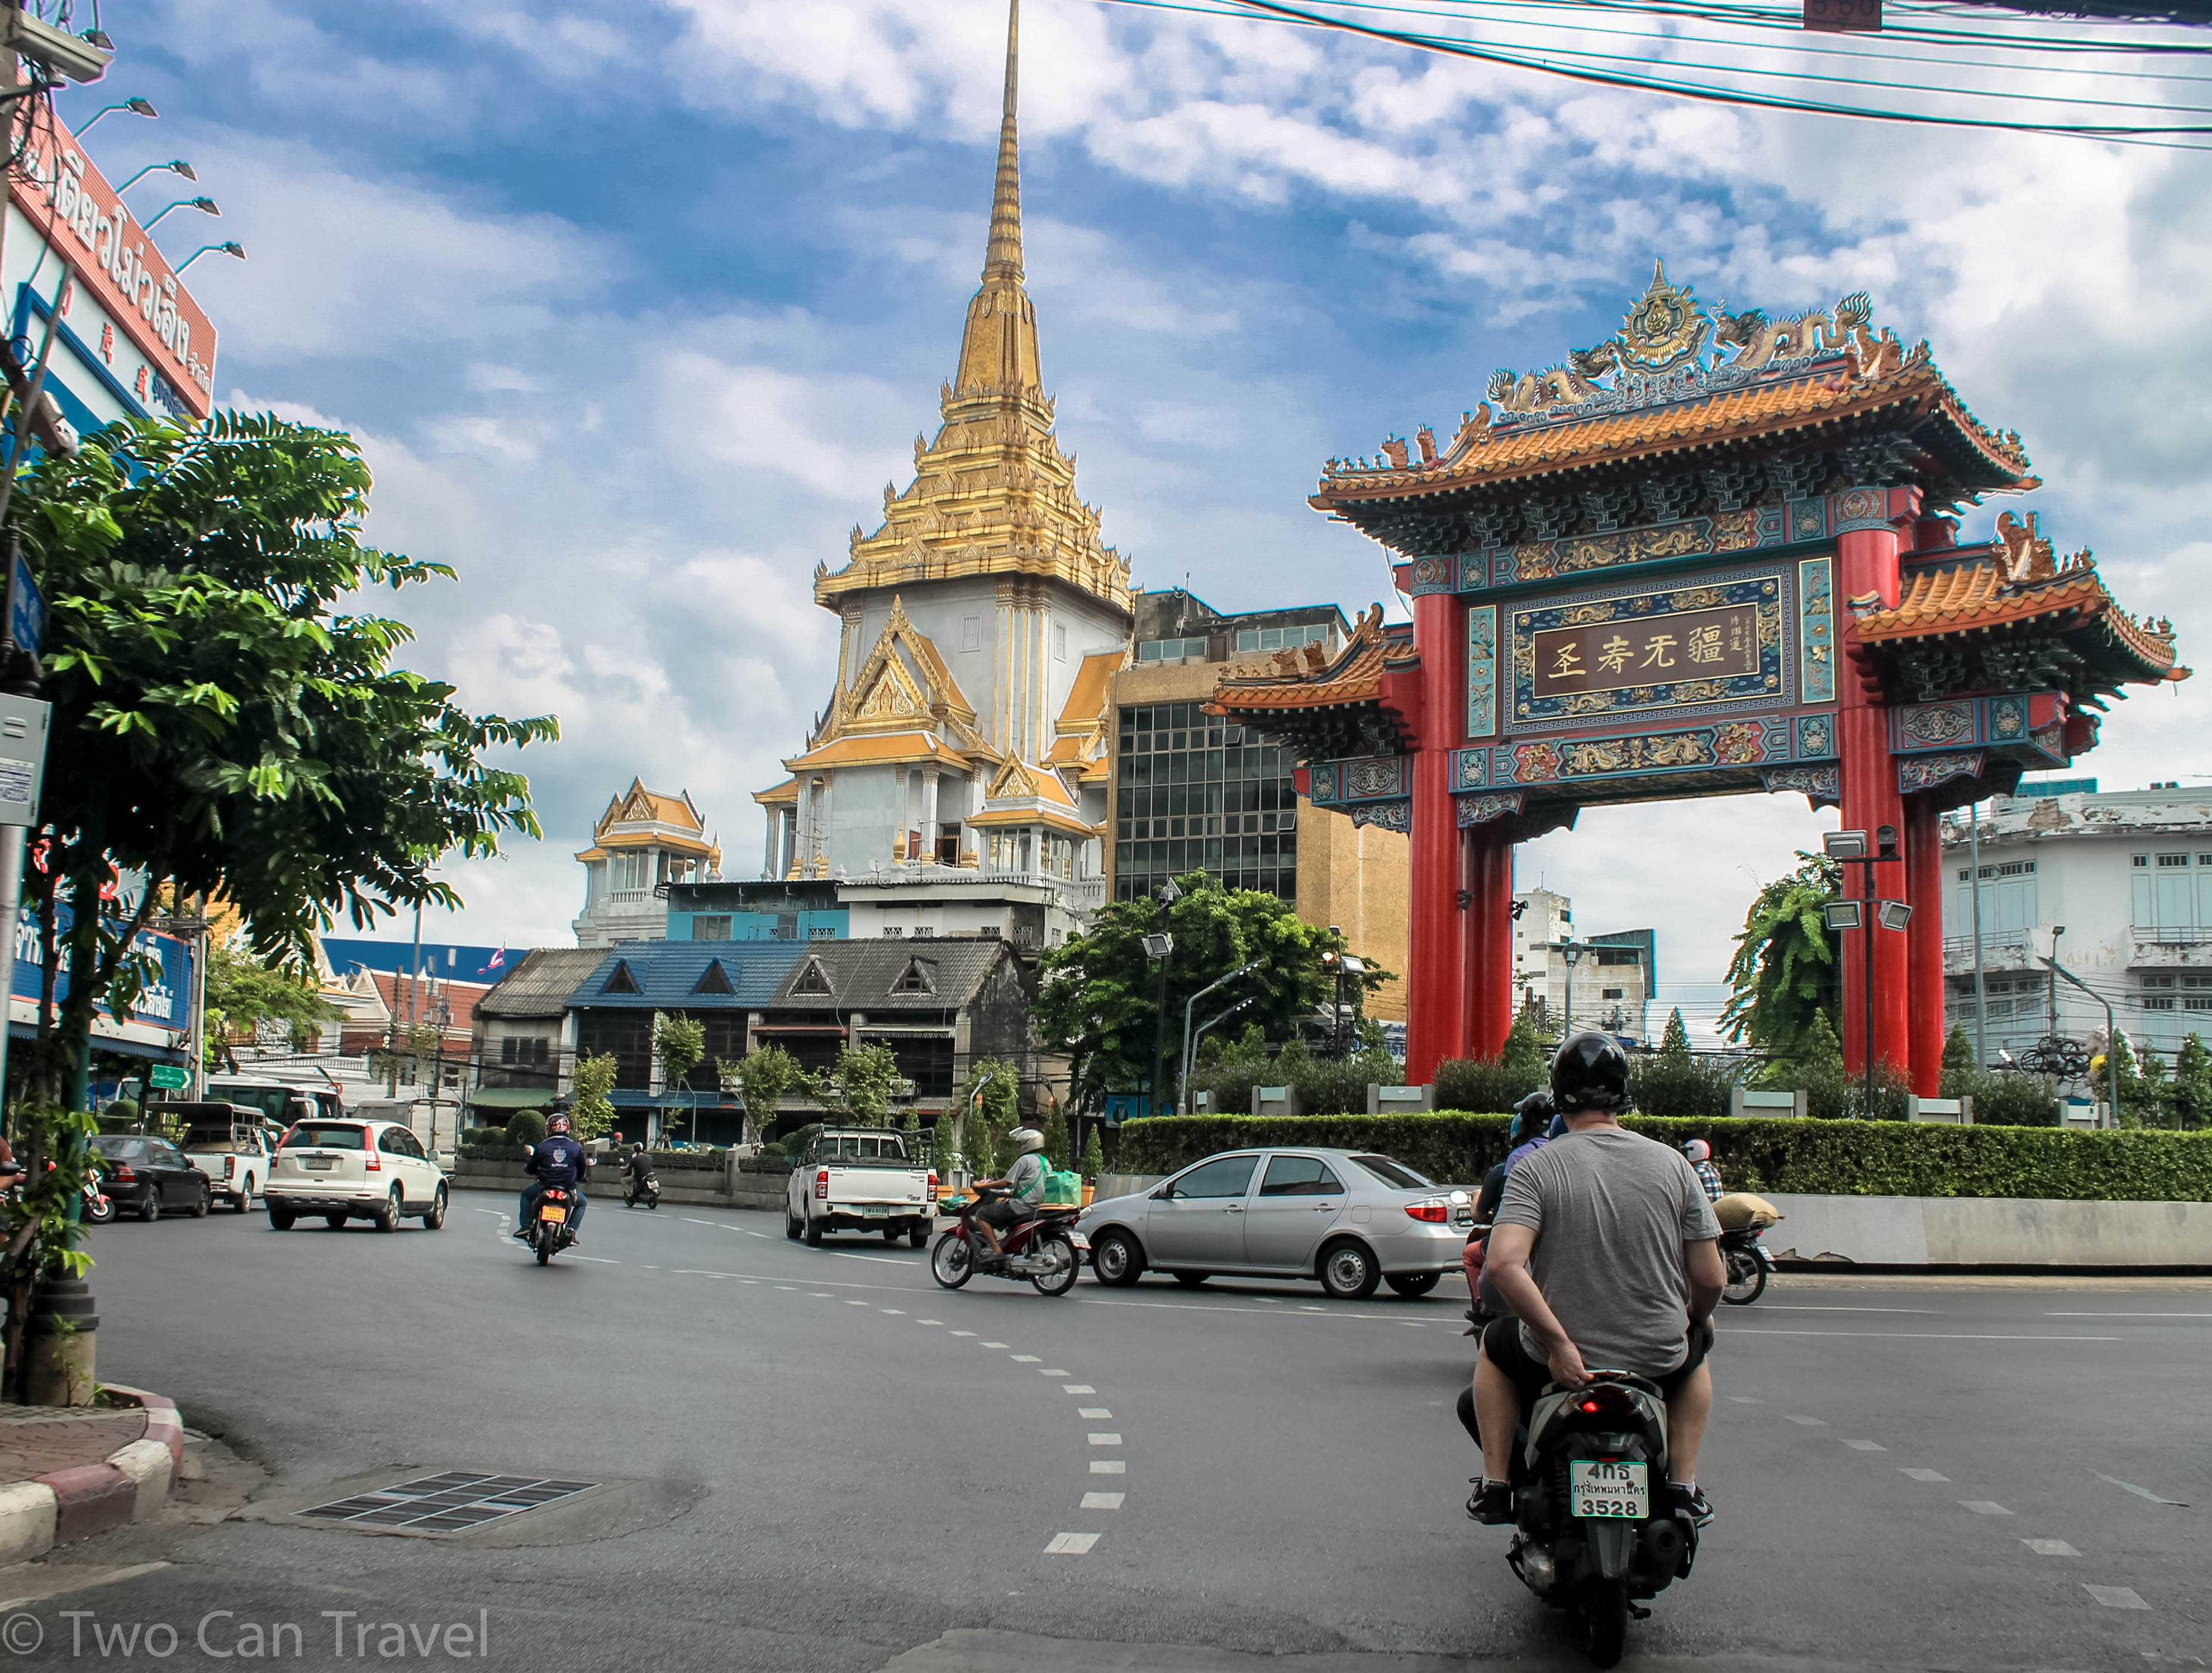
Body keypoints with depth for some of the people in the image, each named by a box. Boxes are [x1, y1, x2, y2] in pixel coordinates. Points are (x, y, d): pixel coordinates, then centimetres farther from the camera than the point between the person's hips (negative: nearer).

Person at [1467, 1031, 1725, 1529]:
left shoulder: (1536, 1169, -11)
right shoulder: (1672, 1164, -4)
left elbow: (1502, 1264, -25)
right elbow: (1710, 1279, -3)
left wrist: (1559, 1342, -17)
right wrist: (1696, 1320, 18)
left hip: (1558, 1358, -1)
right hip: (1659, 1360, 1)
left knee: (1494, 1348, 31)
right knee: (1698, 1351, 36)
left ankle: (1495, 1485, 22)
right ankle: (1683, 1485, 24)